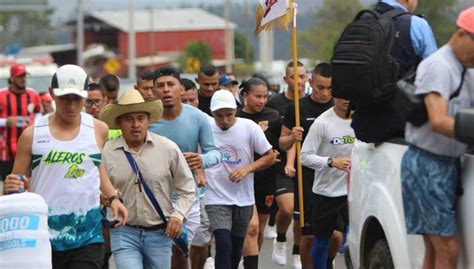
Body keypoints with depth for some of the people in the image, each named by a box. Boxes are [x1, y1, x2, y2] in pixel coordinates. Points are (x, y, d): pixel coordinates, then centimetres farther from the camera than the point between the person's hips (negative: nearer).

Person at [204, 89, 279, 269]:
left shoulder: (249, 127, -6)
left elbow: (270, 157, -1)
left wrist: (247, 169, -15)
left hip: (244, 199, 2)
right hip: (216, 199, -2)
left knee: (236, 250, 14)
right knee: (224, 245, -19)